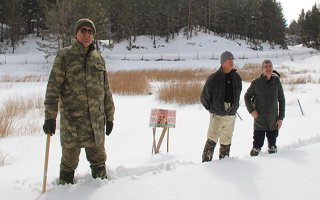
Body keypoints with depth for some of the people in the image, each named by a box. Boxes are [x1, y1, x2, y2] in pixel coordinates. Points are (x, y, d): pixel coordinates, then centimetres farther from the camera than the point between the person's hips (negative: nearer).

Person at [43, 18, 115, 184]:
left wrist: (109, 116, 13)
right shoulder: (64, 56, -2)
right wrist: (50, 116, -15)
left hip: (96, 119, 4)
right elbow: (53, 87, -8)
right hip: (71, 119, -3)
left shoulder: (98, 58, 11)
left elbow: (106, 90, 15)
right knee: (69, 160, 7)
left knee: (98, 158, 14)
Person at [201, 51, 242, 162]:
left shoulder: (237, 78, 6)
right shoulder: (214, 78, -7)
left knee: (226, 141, 12)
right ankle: (206, 161, -7)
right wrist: (212, 109, 2)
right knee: (212, 140, -13)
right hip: (217, 115, -4)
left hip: (231, 115, 4)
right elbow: (204, 97, 1)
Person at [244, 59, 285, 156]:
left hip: (273, 121, 2)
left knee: (272, 146, 13)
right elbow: (247, 96, 6)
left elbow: (281, 100, 5)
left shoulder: (276, 81, -2)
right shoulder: (256, 82, -6)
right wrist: (251, 110, -7)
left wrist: (281, 117, 2)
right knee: (257, 145, -1)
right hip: (259, 121, -2)